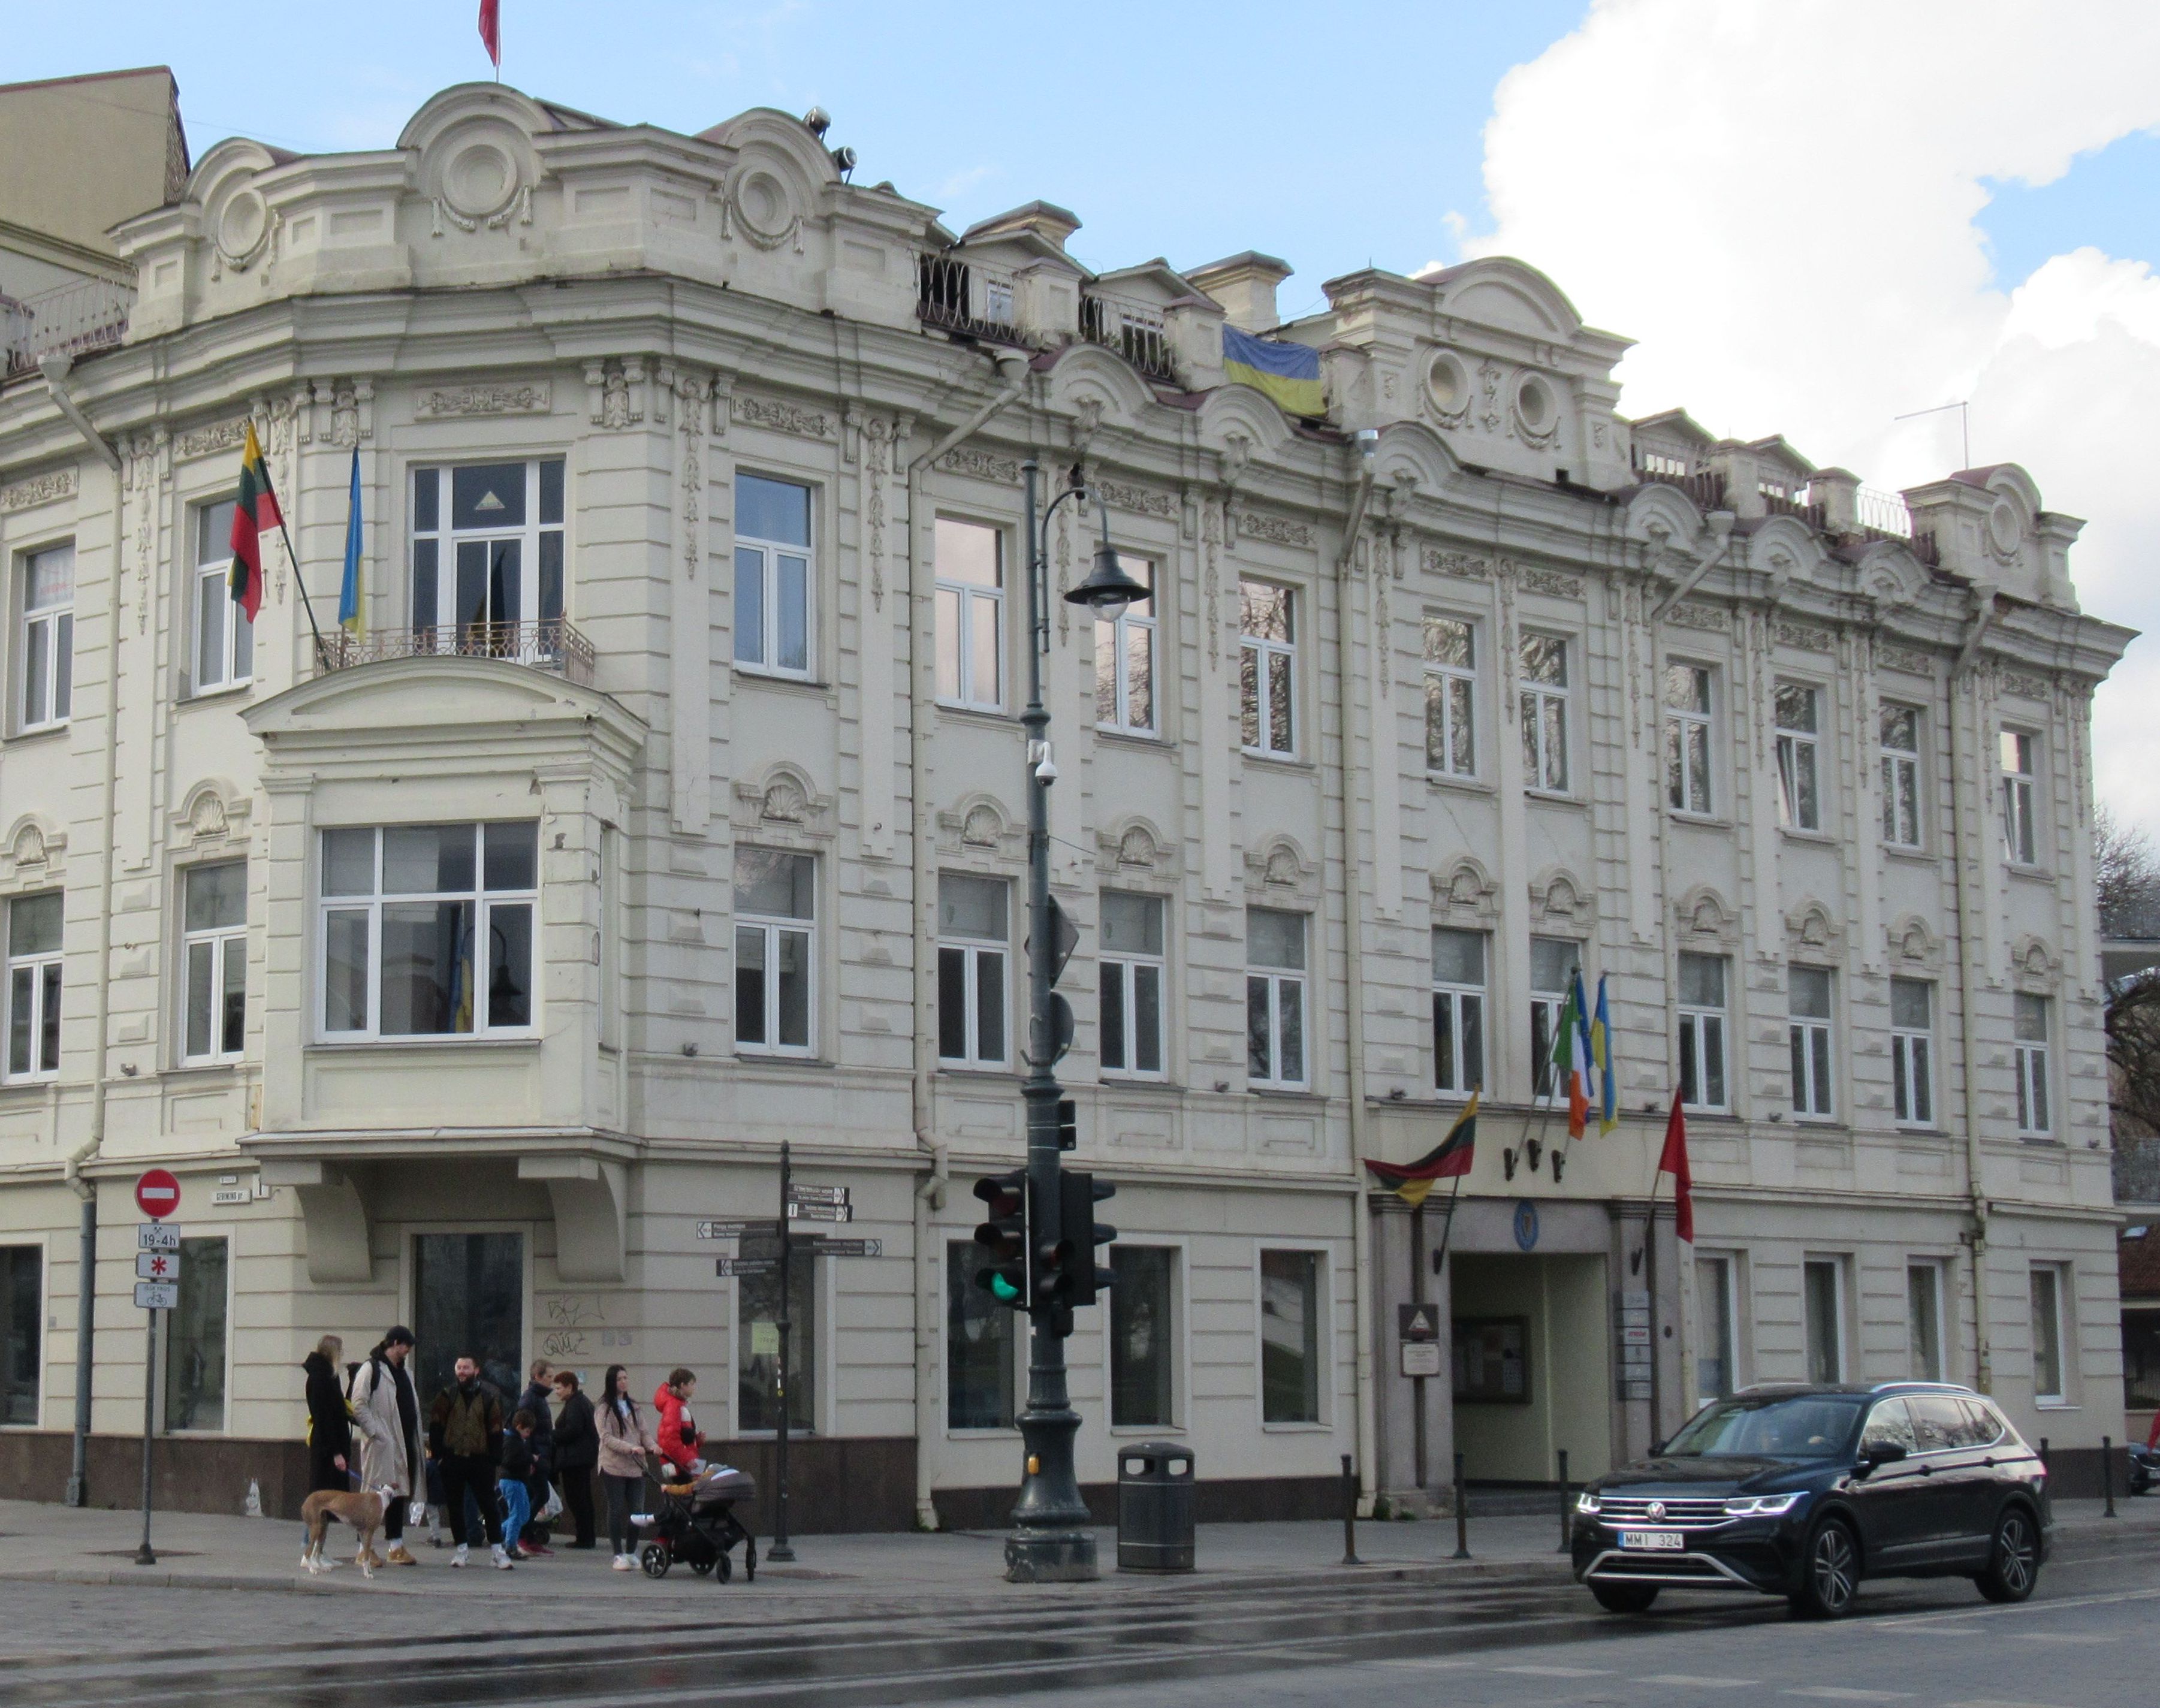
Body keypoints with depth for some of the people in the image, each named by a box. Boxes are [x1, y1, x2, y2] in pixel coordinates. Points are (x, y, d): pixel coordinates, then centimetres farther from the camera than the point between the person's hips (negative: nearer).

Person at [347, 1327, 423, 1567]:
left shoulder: (404, 1372, 21)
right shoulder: (371, 1370, -6)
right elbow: (358, 1405, -13)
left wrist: (416, 1438, 14)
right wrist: (375, 1432, -17)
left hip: (404, 1443, 8)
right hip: (381, 1445, -8)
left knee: (399, 1493, 10)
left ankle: (396, 1546, 15)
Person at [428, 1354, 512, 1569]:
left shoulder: (490, 1397, 4)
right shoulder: (447, 1396, 6)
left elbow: (496, 1430, 3)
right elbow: (435, 1426, 6)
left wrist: (494, 1459, -3)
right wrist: (438, 1453, -4)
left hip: (480, 1460, -2)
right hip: (452, 1460, 2)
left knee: (488, 1504, -2)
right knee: (455, 1505, 7)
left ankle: (497, 1548, 1)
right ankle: (460, 1547, 17)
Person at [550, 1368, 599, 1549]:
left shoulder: (574, 1405, -15)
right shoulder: (584, 1401, 17)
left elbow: (572, 1430, -23)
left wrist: (552, 1436, -12)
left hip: (575, 1459, -11)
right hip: (585, 1457, 11)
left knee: (576, 1499, -7)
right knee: (584, 1498, 14)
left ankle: (584, 1539, -7)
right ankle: (587, 1538, 19)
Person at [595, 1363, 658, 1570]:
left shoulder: (634, 1407, 16)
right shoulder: (605, 1409, -2)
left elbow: (644, 1432, 12)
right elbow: (607, 1438, -11)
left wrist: (652, 1445, -10)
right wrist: (631, 1448, -24)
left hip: (635, 1466, 5)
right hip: (613, 1466, -5)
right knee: (617, 1510, -4)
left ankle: (631, 1553, 12)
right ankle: (619, 1555, 1)